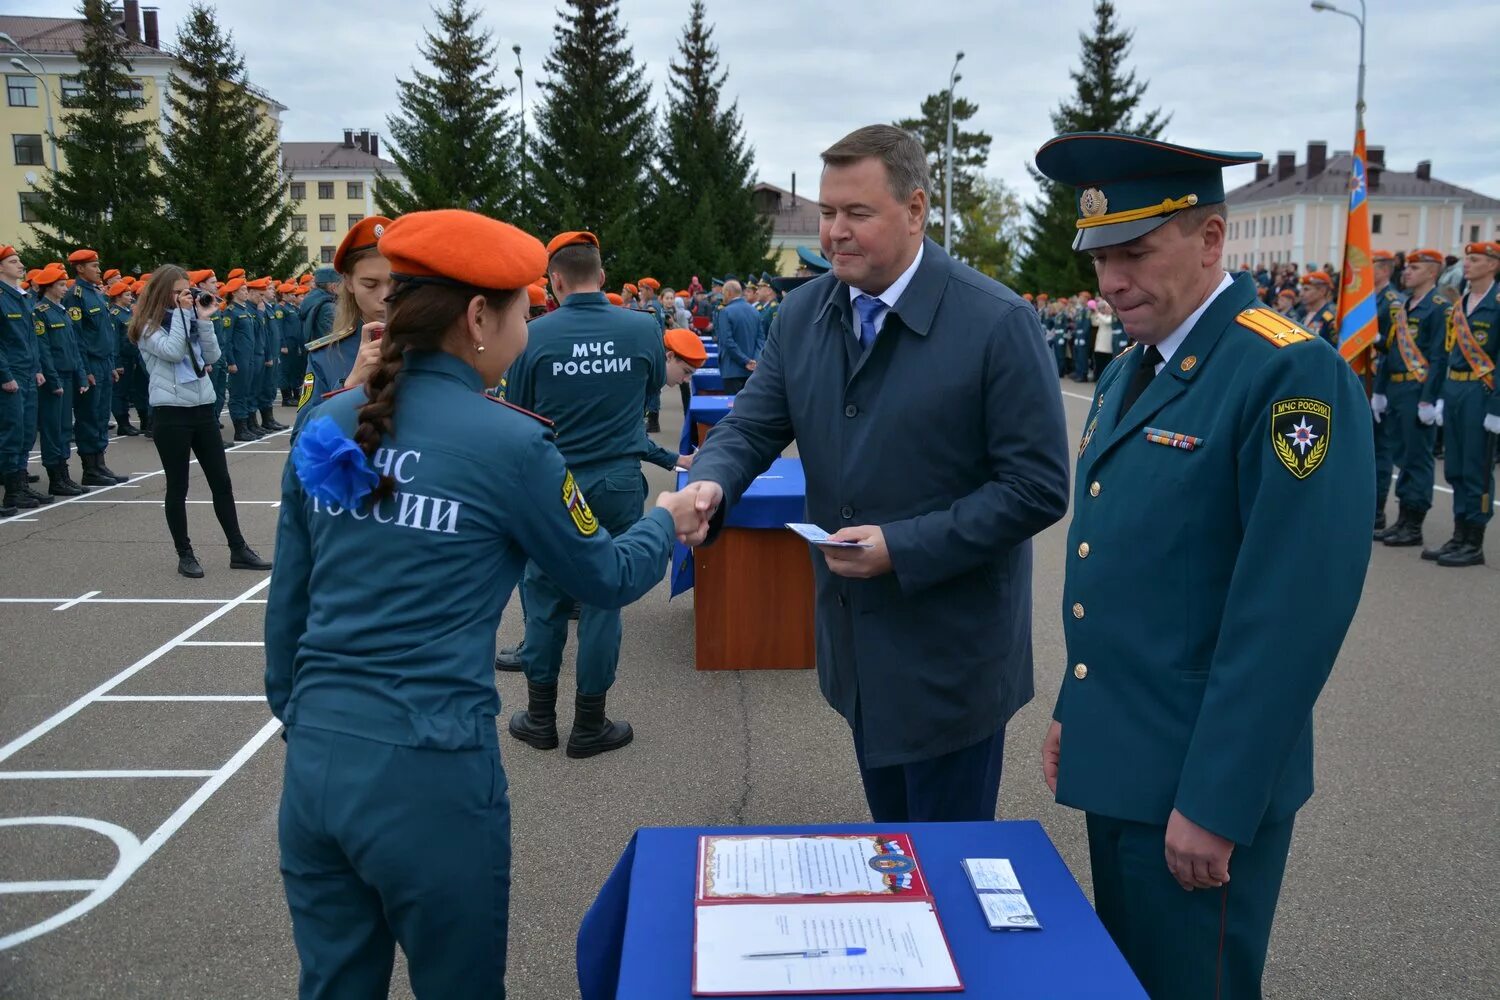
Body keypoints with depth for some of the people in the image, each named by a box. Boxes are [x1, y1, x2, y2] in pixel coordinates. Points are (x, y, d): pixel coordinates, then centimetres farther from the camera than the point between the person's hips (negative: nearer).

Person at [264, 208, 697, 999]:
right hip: (427, 772, -5)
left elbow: (287, 600, 11)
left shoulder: (330, 425, 3)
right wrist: (667, 520, 20)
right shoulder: (507, 443, -13)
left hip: (314, 760, 6)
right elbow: (605, 578, 1)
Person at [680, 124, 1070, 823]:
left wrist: (902, 548, -24)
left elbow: (1037, 488, -17)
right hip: (855, 640, 6)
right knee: (889, 845, 24)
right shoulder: (803, 314, 1)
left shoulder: (997, 324, -17)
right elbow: (751, 426, 2)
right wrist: (711, 484, -21)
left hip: (951, 655, -5)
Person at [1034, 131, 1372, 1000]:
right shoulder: (1131, 374, 9)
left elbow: (1293, 614, -22)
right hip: (1119, 761, 8)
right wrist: (1075, 713, 15)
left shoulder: (1290, 375, -18)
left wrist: (1214, 802, -20)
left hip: (1198, 783, -8)